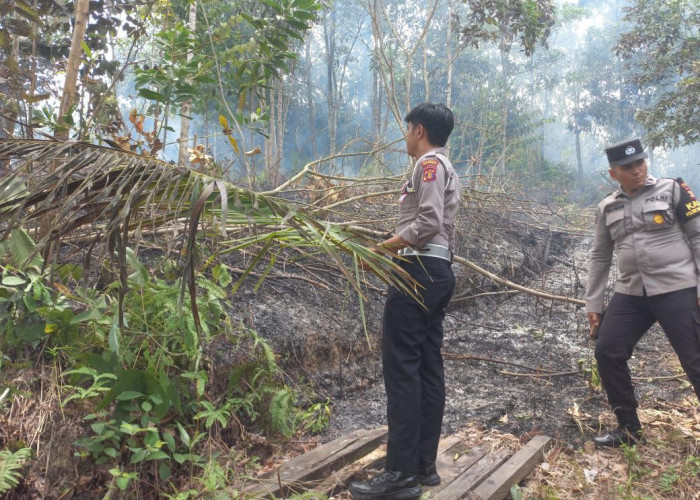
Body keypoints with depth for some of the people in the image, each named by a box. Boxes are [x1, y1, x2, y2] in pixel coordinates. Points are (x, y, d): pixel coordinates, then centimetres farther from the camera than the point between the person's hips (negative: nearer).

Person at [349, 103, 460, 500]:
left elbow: (428, 222, -18)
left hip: (419, 269, -10)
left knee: (401, 367, -11)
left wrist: (382, 247, -15)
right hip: (438, 270, 11)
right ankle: (425, 465, 13)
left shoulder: (430, 163, -5)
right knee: (428, 367, 8)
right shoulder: (446, 168, 26)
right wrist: (396, 246, 16)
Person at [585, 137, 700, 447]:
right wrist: (592, 303, 13)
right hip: (631, 294, 5)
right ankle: (629, 429, 17)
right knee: (608, 354, 0)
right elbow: (600, 257, 16)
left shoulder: (672, 190, -1)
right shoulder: (607, 208, 11)